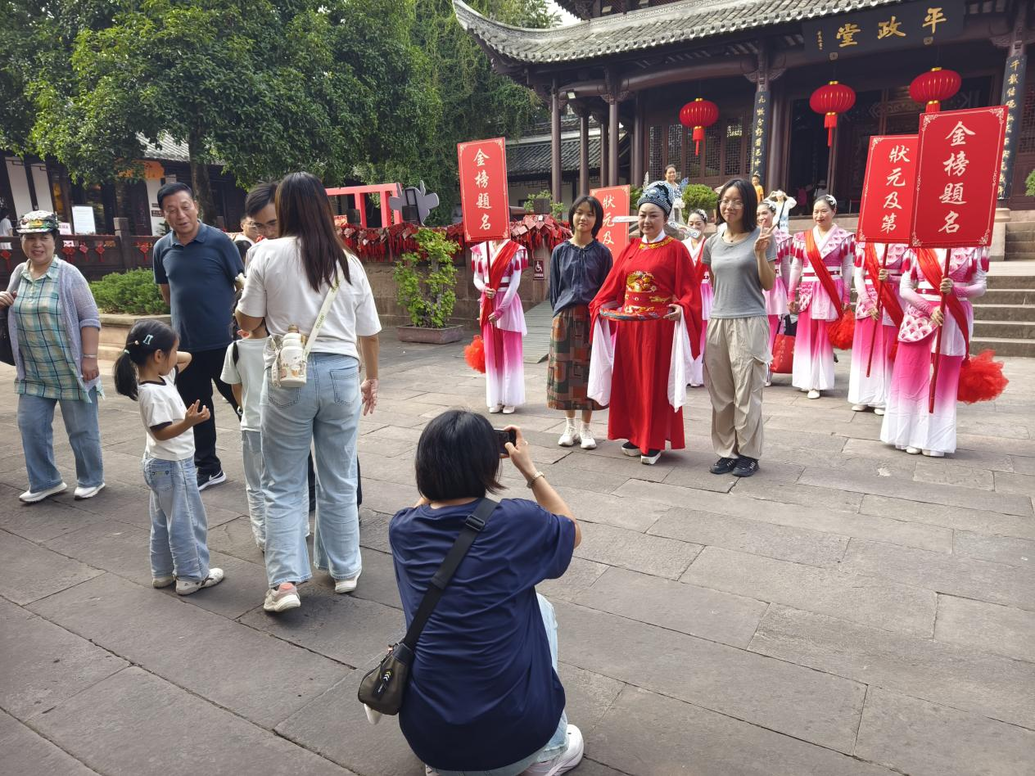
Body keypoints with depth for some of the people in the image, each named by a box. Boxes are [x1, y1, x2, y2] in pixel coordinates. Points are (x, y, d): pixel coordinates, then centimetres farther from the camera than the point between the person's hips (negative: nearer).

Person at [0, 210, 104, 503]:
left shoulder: (68, 274, -9)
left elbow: (90, 318, -12)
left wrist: (90, 358, -18)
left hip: (71, 370, -6)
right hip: (33, 373, 6)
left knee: (81, 429, 5)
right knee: (31, 426, 8)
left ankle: (91, 480, 21)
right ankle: (45, 482, 23)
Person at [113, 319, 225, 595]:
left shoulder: (161, 377, 2)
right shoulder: (154, 393, -26)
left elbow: (187, 358, 13)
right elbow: (162, 432, -27)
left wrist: (171, 355, -3)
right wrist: (188, 422, -40)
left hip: (160, 464, 10)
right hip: (173, 465, -10)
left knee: (163, 520, 20)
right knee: (188, 522, 3)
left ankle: (162, 572, 32)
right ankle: (192, 576, 14)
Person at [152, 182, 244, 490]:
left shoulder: (219, 241, -8)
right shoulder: (162, 248, 5)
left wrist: (229, 318, -3)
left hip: (223, 342, -4)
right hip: (185, 344, 5)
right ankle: (207, 468, 27)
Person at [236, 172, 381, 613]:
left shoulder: (268, 253, -2)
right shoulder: (347, 261, 6)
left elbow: (247, 322, 2)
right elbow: (368, 331, 10)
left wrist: (249, 289, 21)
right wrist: (372, 379, 23)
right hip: (341, 372, 3)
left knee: (282, 484, 9)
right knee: (339, 480, 14)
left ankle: (285, 581, 5)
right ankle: (344, 570, 25)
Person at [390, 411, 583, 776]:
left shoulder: (401, 528, -2)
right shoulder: (517, 519, -13)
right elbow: (572, 532, 11)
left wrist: (447, 459, 19)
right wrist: (529, 469, 12)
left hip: (426, 737, 3)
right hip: (515, 737, -3)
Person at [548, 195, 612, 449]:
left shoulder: (602, 252, 2)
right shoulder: (560, 251, 7)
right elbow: (554, 288, 11)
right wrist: (559, 312, 8)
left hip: (592, 318, -1)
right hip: (564, 318, 2)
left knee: (589, 370, 2)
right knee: (565, 370, 4)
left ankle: (586, 428, 14)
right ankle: (570, 426, 18)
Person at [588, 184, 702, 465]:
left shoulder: (676, 249, -4)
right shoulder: (631, 248, 11)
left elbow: (689, 290, -7)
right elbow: (614, 284, 11)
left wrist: (682, 308, -25)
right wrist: (603, 305, -4)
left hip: (659, 327, -5)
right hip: (627, 325, 5)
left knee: (655, 383, 1)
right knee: (630, 381, 10)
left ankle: (654, 441, 11)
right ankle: (634, 435, 23)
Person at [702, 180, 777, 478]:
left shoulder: (762, 237, -1)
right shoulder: (713, 242, 11)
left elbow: (769, 285, -2)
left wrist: (760, 253, -14)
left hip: (749, 323, -4)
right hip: (717, 322, 4)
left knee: (747, 392, -1)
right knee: (720, 392, 7)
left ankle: (748, 454, 11)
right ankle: (726, 451, 18)